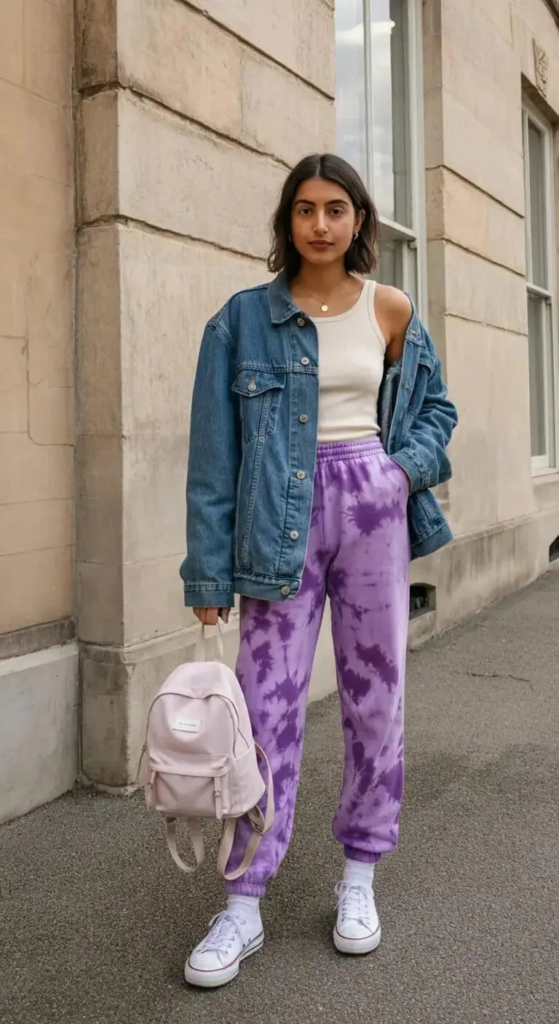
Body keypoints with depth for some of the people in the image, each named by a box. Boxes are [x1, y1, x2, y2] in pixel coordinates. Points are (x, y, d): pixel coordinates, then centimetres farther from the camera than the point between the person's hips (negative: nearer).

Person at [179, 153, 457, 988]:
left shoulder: (391, 311, 5)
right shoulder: (245, 318, -1)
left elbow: (434, 408, 16)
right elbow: (215, 449, -3)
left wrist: (408, 467, -6)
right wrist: (211, 569, -6)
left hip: (373, 507, 2)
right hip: (282, 518, -2)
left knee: (376, 690, 7)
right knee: (268, 702, -2)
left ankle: (360, 877, 25)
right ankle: (244, 905, 10)